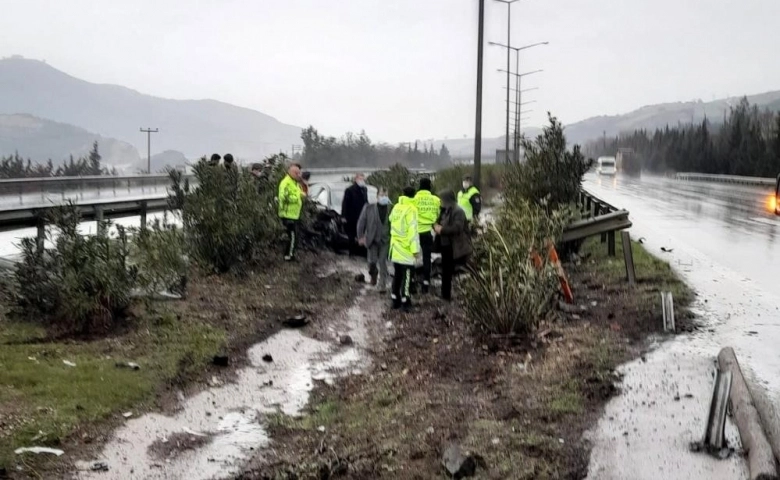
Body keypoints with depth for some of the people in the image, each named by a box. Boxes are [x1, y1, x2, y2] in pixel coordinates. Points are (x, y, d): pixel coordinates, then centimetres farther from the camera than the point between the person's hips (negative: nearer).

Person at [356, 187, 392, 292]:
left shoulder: (392, 208, -4)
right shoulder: (368, 208, -2)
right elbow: (361, 222, 2)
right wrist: (361, 237, -1)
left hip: (385, 240, 0)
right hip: (372, 239, 1)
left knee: (382, 262, -3)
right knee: (372, 261, -2)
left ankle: (382, 285, 4)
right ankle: (373, 274, 31)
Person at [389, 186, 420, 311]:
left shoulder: (396, 208, 9)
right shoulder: (411, 209, -14)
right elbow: (413, 230, -19)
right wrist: (415, 249, -19)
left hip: (395, 248, 7)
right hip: (406, 249, -7)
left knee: (396, 275, 14)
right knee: (406, 276, -2)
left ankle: (395, 300, 18)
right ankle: (405, 302, 0)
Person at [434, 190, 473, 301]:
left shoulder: (458, 211, -16)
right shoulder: (444, 211, 11)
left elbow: (457, 228, -26)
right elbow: (438, 223, 18)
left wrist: (442, 229, -21)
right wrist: (436, 226, -4)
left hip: (456, 248, -9)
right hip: (445, 246, 9)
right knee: (446, 271, 16)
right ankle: (446, 294, 28)